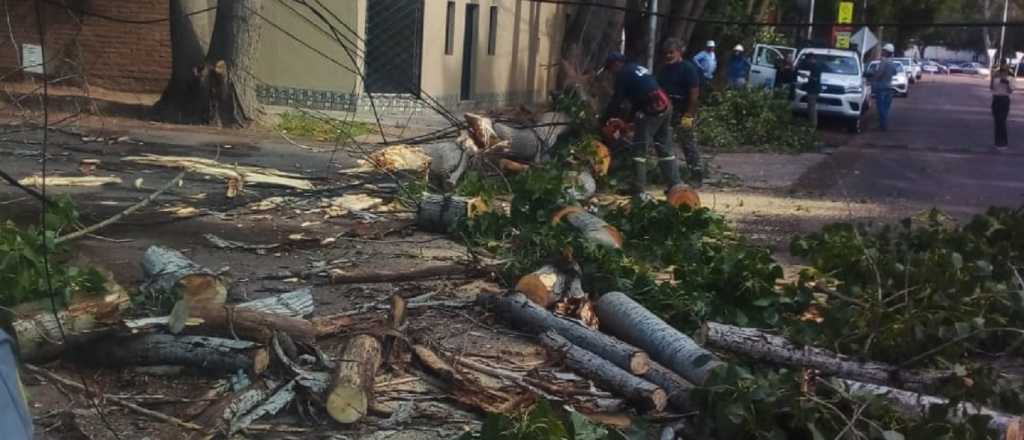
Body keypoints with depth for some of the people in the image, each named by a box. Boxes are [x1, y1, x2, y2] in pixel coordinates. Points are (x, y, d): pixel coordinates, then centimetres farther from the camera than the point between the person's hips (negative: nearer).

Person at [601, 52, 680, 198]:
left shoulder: (624, 74, -2)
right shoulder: (638, 68, 25)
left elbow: (616, 101, -5)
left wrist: (604, 120, 5)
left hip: (650, 110, -9)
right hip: (665, 106, 9)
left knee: (639, 151, -3)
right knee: (665, 149, 15)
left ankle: (638, 190, -5)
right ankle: (676, 185, 15)